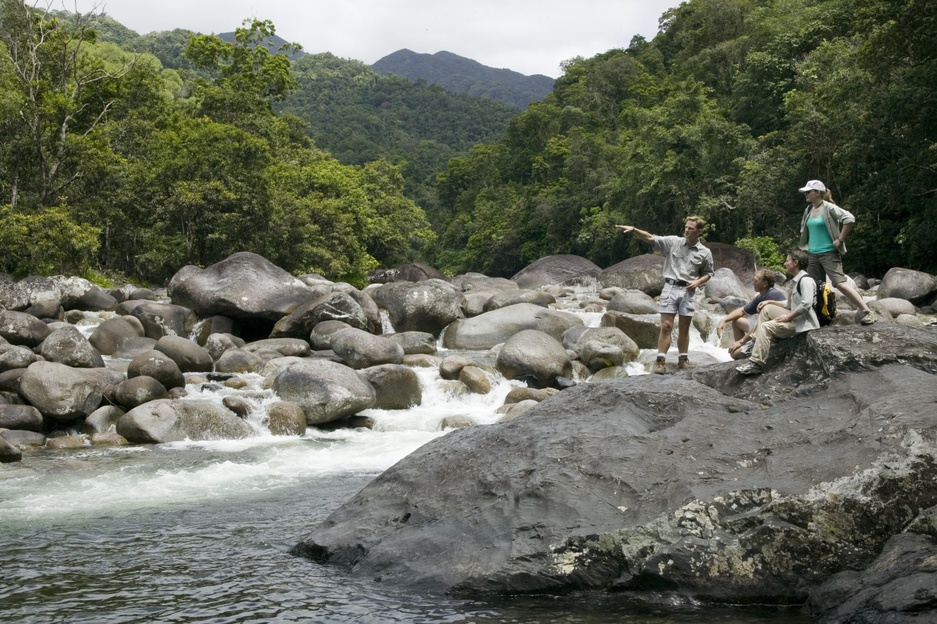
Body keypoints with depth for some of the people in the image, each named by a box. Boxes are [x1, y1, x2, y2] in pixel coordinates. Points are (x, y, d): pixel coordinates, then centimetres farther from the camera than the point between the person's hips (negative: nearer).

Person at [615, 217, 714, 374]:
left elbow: (708, 273, 15)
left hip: (688, 291, 1)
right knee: (666, 326, -7)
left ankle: (683, 360, 19)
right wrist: (633, 229, -17)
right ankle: (660, 361, -7)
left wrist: (698, 282, -5)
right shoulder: (673, 242, 2)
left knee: (684, 328, 8)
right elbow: (650, 238, -3)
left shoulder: (705, 253, 5)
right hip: (670, 288, -1)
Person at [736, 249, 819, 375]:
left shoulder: (805, 280, -13)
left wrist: (788, 317, -18)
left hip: (803, 323, -10)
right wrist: (770, 302, 15)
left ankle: (756, 363, -22)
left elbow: (806, 304, -26)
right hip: (795, 317, 10)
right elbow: (792, 306, 23)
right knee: (767, 309, 10)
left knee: (766, 326, -21)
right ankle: (756, 343, 1)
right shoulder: (796, 281, 20)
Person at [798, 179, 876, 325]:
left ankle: (866, 312, -16)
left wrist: (840, 239, -18)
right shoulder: (808, 210, 11)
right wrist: (805, 246, 17)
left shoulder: (828, 208, -11)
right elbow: (805, 230, 28)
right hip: (813, 255, 8)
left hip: (829, 253, -8)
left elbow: (849, 219, -21)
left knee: (840, 283, -19)